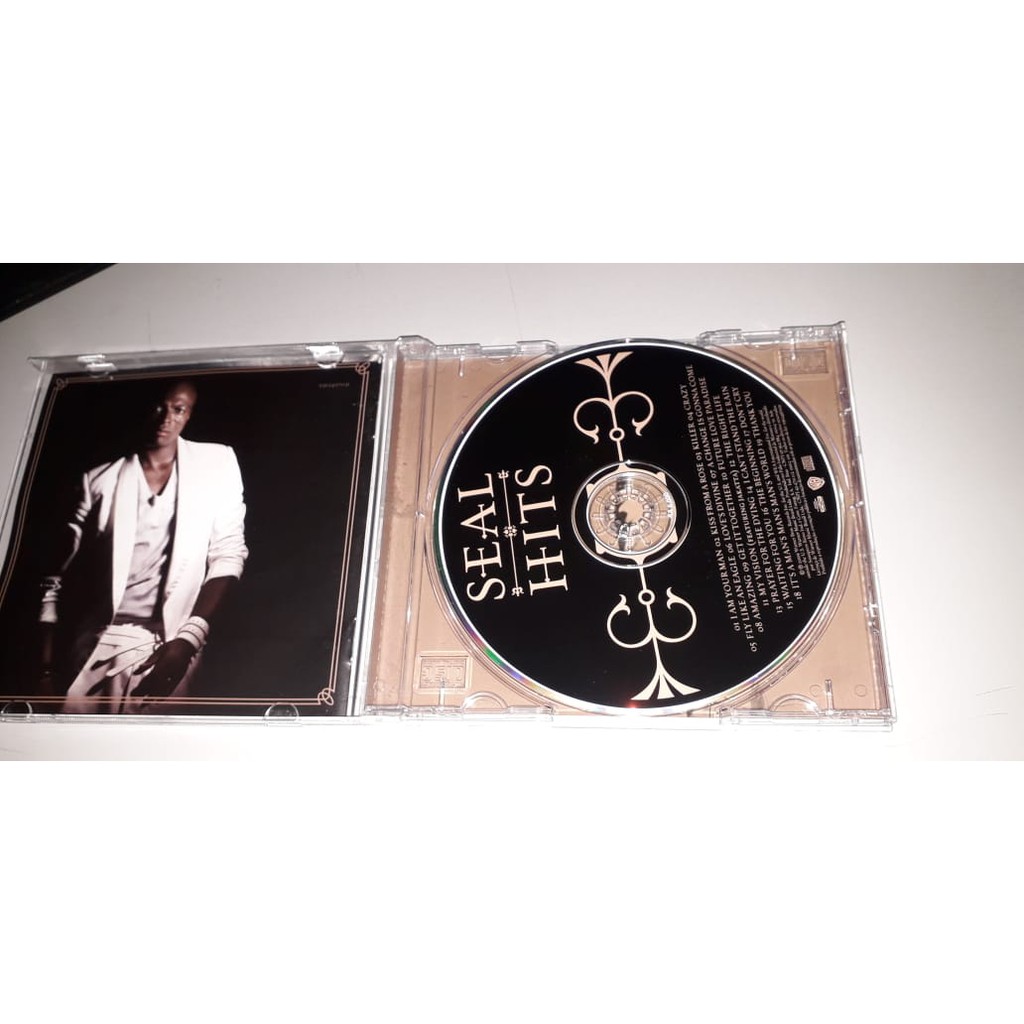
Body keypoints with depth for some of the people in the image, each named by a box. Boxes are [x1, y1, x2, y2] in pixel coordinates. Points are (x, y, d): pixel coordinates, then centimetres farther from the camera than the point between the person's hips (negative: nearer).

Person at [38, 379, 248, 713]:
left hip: (169, 642, -1)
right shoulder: (102, 479, 4)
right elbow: (58, 570, 8)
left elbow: (227, 553, -2)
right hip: (97, 641, 1)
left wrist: (187, 639, -12)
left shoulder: (217, 464, 2)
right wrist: (45, 654, 1)